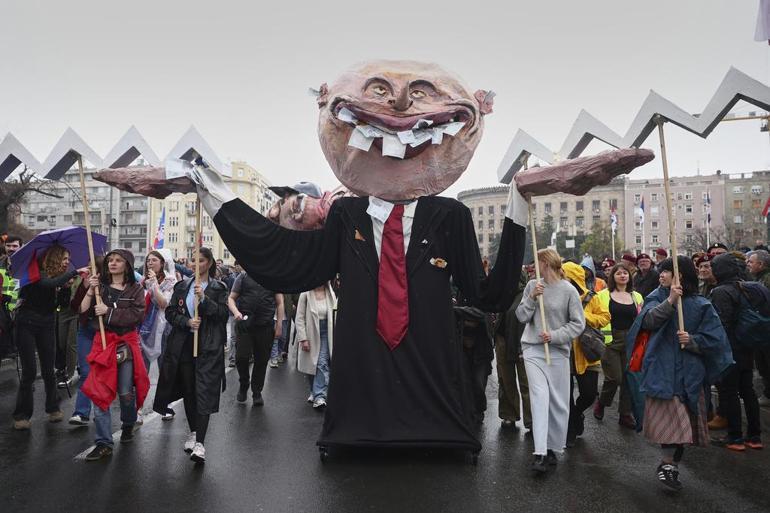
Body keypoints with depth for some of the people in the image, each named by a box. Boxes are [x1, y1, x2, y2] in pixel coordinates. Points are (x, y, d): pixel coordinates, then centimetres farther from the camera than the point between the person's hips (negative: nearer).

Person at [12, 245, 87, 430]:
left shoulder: (58, 277, 5)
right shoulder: (38, 273, -13)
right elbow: (49, 284, -33)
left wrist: (68, 286, -8)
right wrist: (74, 273, -33)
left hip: (46, 325, 5)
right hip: (27, 324, -5)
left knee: (48, 370, 6)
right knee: (29, 371, -5)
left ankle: (53, 408, 20)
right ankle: (21, 415, 6)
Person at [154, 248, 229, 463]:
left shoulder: (218, 288, 4)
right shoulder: (182, 286, 11)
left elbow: (223, 314, -6)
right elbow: (170, 312, 6)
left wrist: (204, 299, -18)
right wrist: (187, 322, -12)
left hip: (208, 347, -3)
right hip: (183, 345, 4)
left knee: (204, 392, -9)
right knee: (188, 390, 12)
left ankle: (200, 443, -11)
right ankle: (193, 432, 29)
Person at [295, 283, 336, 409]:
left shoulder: (331, 294, 2)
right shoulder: (306, 294, -5)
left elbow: (334, 315, 4)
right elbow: (300, 318, -6)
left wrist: (334, 336, -2)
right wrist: (303, 339, -12)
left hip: (325, 334, 0)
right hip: (310, 333, 0)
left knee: (322, 364, -11)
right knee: (310, 364, 10)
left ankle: (319, 396, -8)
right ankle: (314, 392, 28)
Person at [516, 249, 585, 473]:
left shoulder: (568, 290, -5)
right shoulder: (532, 285, 3)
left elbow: (578, 323, -3)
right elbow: (522, 316, 3)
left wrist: (554, 336, -13)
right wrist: (532, 298, -12)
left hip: (558, 351, -1)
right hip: (533, 348, 1)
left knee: (558, 402, 6)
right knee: (539, 397, -9)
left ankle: (553, 449, 22)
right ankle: (540, 453, -10)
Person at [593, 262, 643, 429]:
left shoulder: (636, 296, 12)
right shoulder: (604, 295, 0)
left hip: (630, 340, 4)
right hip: (611, 340, -4)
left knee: (628, 377, 6)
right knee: (614, 377, -8)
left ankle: (625, 414, 17)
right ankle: (601, 404, 19)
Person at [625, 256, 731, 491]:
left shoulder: (700, 305, 3)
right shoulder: (657, 297, 6)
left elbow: (714, 338, 1)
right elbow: (648, 321, -13)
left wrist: (692, 340, -16)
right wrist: (670, 301, -22)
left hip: (688, 372, 1)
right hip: (661, 369, -1)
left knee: (682, 420, 7)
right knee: (669, 417, -8)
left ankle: (668, 464, 24)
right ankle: (669, 464, 6)